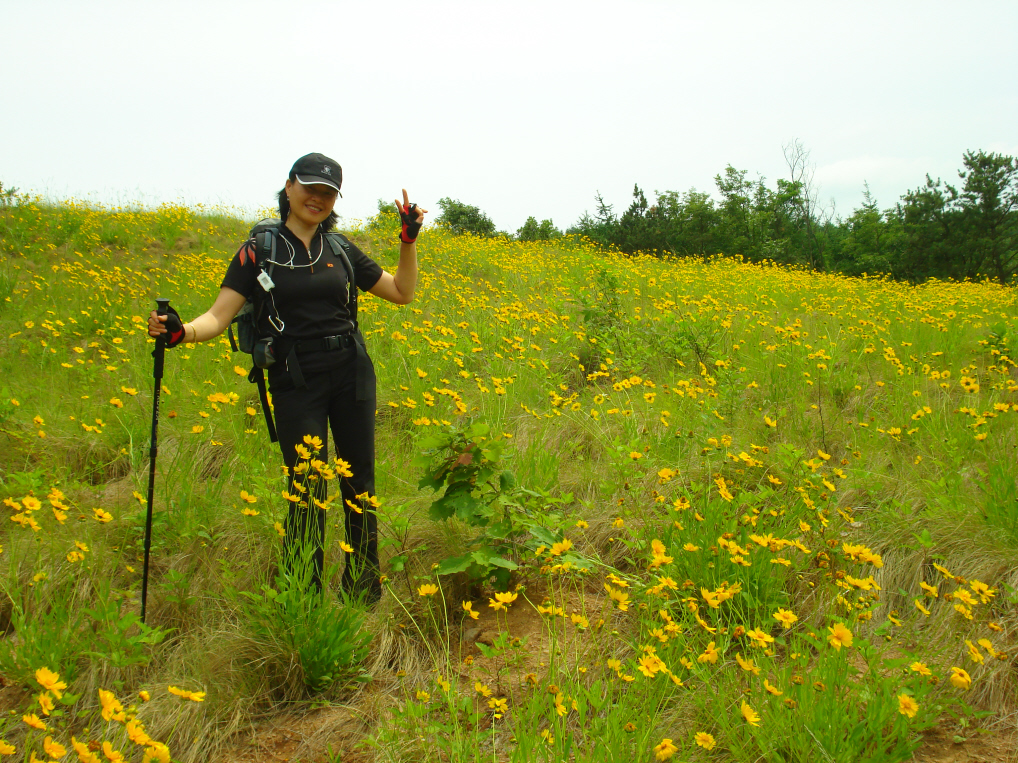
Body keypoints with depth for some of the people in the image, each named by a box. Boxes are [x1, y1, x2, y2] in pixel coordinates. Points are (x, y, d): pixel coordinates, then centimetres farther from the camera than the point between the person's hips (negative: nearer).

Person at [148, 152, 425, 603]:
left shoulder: (340, 251, 9)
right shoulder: (260, 250, -1)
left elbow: (403, 293, 15)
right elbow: (220, 316, -8)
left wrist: (409, 240, 4)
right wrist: (181, 331, -28)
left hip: (352, 374, 4)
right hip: (296, 381, -3)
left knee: (360, 481, 9)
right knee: (307, 488, -3)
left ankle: (364, 590, 26)